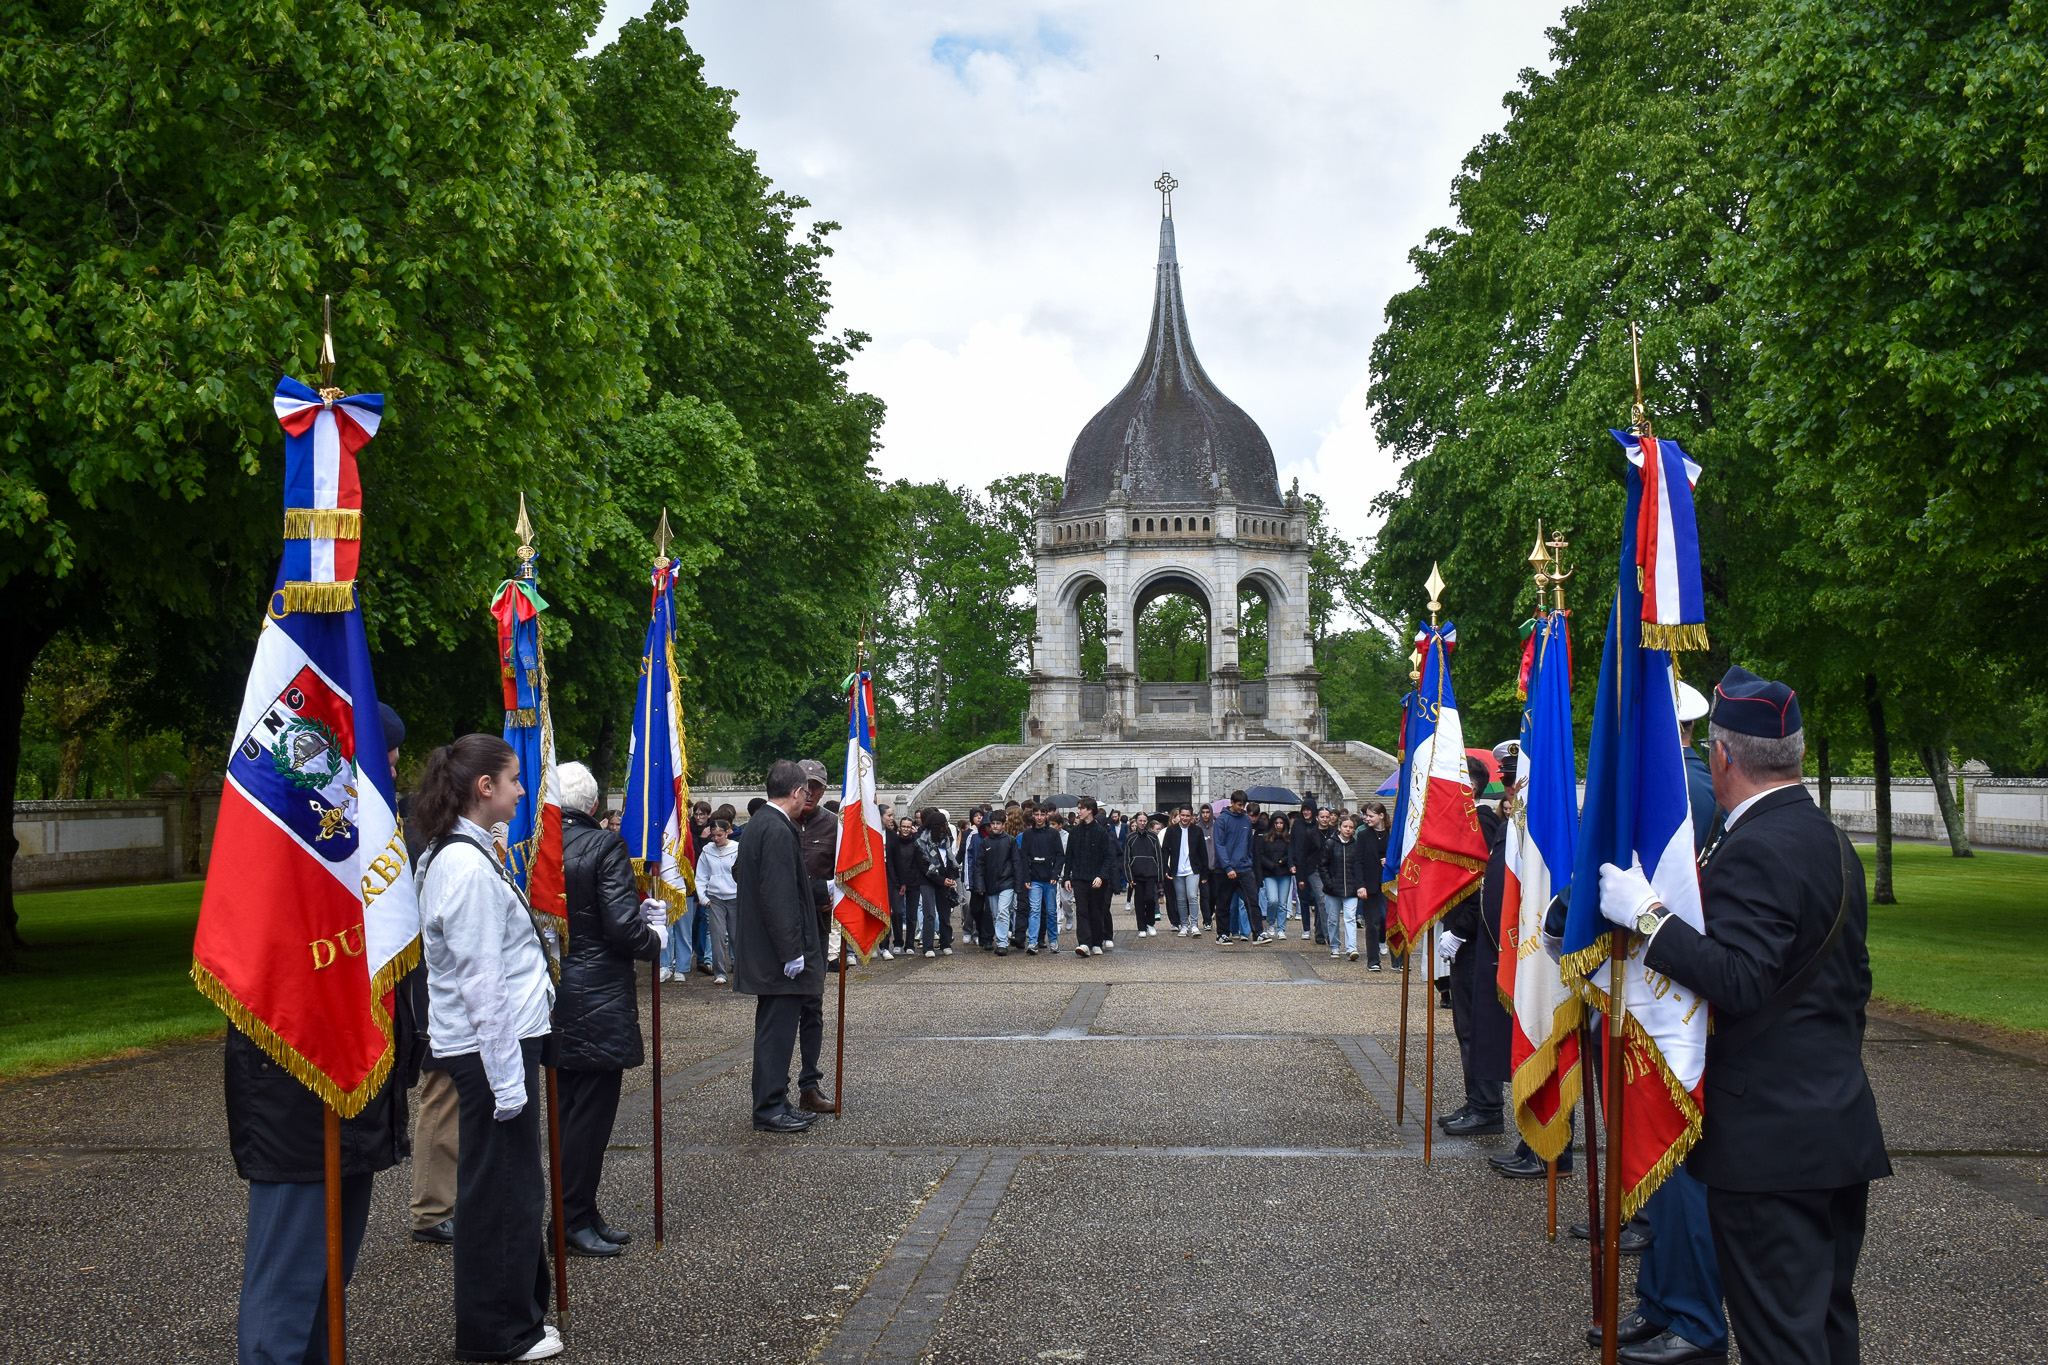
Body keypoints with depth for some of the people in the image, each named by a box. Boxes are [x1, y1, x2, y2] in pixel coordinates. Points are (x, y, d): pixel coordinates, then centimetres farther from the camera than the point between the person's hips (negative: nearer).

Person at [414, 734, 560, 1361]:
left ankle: (517, 1309, 31)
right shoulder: (469, 867, -20)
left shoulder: (453, 855, 12)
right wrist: (507, 1078, -20)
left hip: (504, 1038, 10)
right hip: (493, 1047, -10)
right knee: (501, 1188, 1)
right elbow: (482, 984, -22)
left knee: (510, 1185, 19)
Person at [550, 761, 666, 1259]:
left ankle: (579, 1215, 25)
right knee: (591, 1112, 2)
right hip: (597, 1002, -7)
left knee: (572, 1109, 16)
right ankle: (572, 1222, 7)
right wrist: (655, 937, 0)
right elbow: (623, 926, -20)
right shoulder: (605, 846, -14)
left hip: (553, 1002, 7)